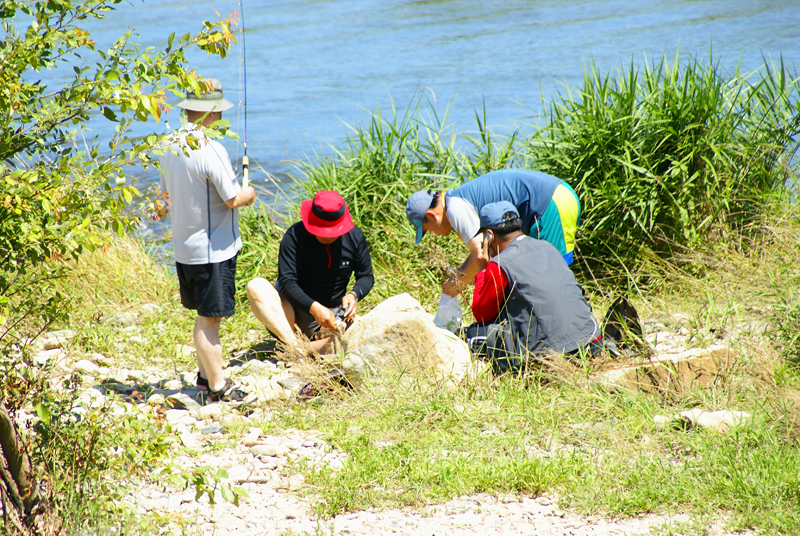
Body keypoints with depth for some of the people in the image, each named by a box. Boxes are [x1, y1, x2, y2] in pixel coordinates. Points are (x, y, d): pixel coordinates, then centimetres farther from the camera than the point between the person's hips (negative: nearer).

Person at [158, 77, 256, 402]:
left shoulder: (171, 145, 4)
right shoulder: (211, 152, -22)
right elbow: (234, 200, -18)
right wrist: (249, 193, 2)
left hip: (183, 247, 8)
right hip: (212, 250, -8)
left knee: (206, 315, 19)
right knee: (209, 318, -1)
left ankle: (206, 375, 29)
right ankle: (218, 388, 7)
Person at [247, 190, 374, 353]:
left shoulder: (355, 237, -3)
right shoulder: (294, 236, -14)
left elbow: (366, 276, 7)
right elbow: (287, 282, -20)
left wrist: (353, 294, -17)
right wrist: (313, 308, -35)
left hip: (333, 313, 2)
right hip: (295, 308, -2)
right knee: (256, 287, -32)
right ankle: (293, 345, -43)